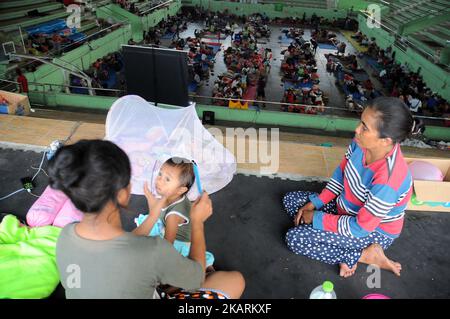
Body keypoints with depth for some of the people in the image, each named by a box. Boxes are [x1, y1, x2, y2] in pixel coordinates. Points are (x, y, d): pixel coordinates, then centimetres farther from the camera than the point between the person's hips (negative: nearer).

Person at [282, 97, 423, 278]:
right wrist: (314, 203, -4)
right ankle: (347, 249, -2)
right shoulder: (361, 143, -18)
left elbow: (360, 228, -28)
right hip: (348, 209, 8)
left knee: (294, 239, -17)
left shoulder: (388, 179, -38)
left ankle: (365, 255, -6)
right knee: (290, 200, 5)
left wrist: (316, 218, -18)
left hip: (373, 232, -8)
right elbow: (341, 172, 1)